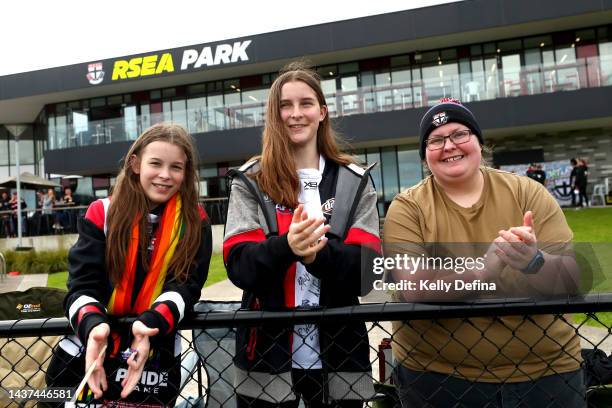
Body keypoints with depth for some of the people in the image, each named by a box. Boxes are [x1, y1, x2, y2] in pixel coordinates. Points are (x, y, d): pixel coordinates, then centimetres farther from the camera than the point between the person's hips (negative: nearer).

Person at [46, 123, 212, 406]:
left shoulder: (194, 223, -6)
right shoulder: (101, 214, -4)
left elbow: (185, 285, -12)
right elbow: (82, 283, -9)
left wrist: (150, 325, -31)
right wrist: (93, 325, -30)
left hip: (156, 356, -1)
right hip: (90, 347, 1)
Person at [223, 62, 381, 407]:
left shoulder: (355, 181, 2)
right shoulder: (250, 181, 0)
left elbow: (368, 271, -6)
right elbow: (238, 265, -8)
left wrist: (317, 252, -26)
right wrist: (285, 247, -27)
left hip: (338, 352, 1)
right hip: (267, 353, -1)